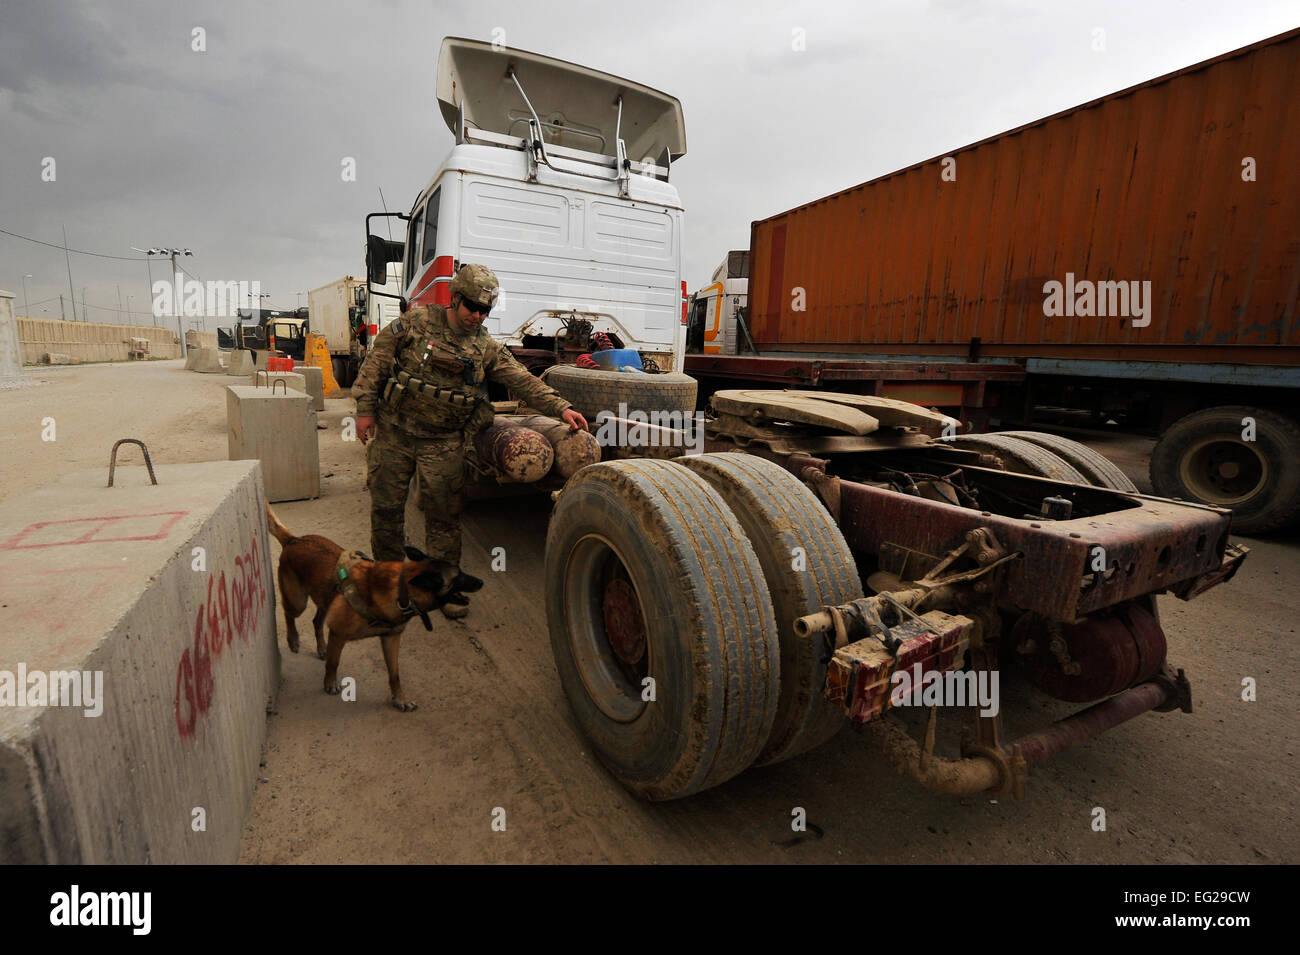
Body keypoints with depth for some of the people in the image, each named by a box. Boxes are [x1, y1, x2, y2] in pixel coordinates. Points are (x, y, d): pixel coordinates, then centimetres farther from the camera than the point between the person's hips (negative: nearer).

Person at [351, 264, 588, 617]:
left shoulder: (487, 349, 2)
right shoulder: (415, 323, -3)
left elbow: (524, 382, -5)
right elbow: (376, 363, 1)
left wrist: (561, 408, -16)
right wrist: (366, 409, -4)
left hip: (443, 443, 1)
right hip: (393, 432, 0)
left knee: (444, 516, 3)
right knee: (386, 506, 9)